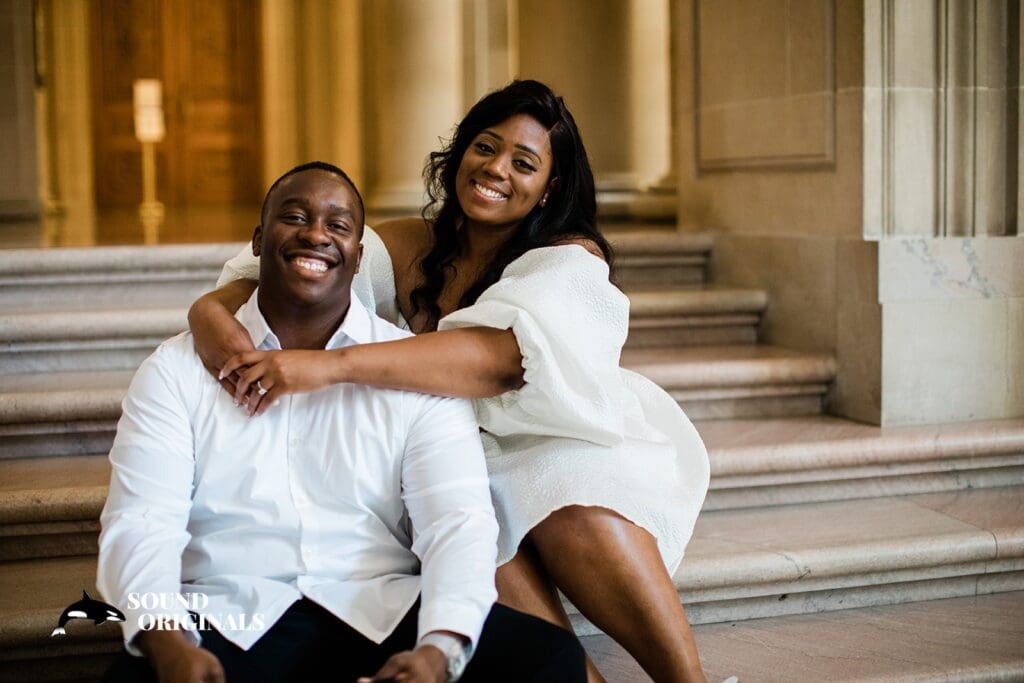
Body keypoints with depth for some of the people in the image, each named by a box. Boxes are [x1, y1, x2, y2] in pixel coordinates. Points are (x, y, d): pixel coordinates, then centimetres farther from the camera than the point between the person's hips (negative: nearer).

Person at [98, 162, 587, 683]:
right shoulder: (177, 370, 9)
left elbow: (458, 522, -5)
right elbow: (140, 523, -2)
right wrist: (168, 641, -23)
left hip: (382, 613, 1)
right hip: (227, 620, -1)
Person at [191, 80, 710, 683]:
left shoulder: (571, 258, -8)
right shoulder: (411, 247, 7)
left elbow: (504, 354, -28)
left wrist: (335, 364, -39)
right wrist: (217, 304, -28)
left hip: (567, 447, -3)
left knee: (580, 517, -36)